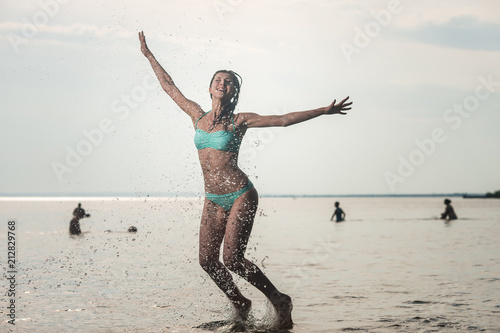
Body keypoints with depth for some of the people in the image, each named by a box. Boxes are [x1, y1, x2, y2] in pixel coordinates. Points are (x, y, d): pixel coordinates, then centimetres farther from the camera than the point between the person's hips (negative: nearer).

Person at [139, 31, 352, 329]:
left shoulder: (239, 121, -3)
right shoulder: (197, 115, 8)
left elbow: (283, 119, -6)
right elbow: (169, 86, 18)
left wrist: (323, 111, -10)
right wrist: (149, 55, 23)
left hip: (240, 196, -5)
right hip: (213, 200, 5)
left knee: (231, 258, -14)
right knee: (207, 259, 1)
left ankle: (279, 300, 2)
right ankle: (239, 303, 23)